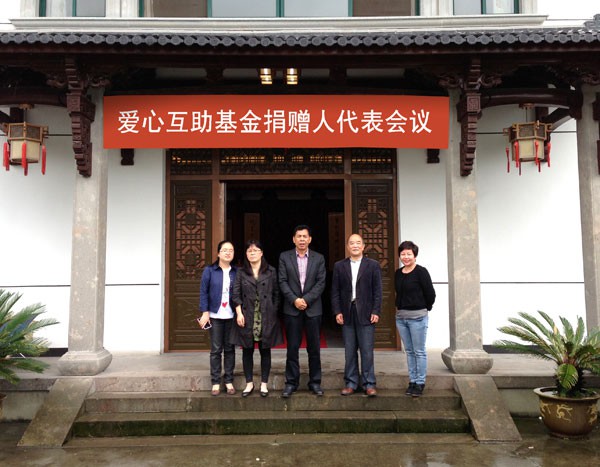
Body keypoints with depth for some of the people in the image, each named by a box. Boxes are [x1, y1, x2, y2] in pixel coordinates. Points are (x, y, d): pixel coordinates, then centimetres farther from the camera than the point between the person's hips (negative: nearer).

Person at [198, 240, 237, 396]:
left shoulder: (236, 272, 4)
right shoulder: (209, 270, 0)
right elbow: (203, 292, -1)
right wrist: (205, 312, -6)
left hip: (231, 316, 2)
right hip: (215, 315, -1)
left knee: (230, 349, 8)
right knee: (216, 350, 4)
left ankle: (229, 381, 18)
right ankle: (215, 382, 13)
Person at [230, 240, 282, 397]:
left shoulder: (271, 271, 3)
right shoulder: (241, 272, 5)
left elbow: (276, 294, 4)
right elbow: (235, 294, 2)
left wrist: (274, 312, -3)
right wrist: (239, 313, -7)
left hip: (266, 318, -1)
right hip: (247, 317, 1)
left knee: (265, 350, 6)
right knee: (247, 350, 7)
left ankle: (264, 384, 17)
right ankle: (249, 383, 20)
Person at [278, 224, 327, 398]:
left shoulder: (319, 258, 5)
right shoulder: (284, 257, 4)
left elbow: (321, 283, -1)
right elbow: (282, 282, -1)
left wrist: (306, 300, -12)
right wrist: (294, 300, -13)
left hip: (313, 308, 1)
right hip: (292, 309, 0)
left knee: (314, 348, 6)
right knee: (292, 348, 3)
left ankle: (315, 382, 16)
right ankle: (291, 382, 13)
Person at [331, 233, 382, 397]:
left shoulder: (373, 265, 4)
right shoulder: (339, 266, 9)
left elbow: (377, 290, 1)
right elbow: (335, 291, 7)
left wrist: (376, 312, -6)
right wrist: (337, 311, -1)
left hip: (366, 313, -2)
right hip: (347, 313, 2)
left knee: (367, 350, -1)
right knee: (349, 351, 7)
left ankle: (369, 384, 8)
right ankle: (351, 383, 16)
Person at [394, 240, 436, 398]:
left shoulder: (421, 272, -10)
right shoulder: (398, 273, 8)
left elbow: (430, 293, -7)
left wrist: (425, 309, 4)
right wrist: (399, 307, 12)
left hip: (417, 316, -6)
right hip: (401, 316, 6)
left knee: (419, 351, 1)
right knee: (409, 351, 12)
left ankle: (420, 383, 9)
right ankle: (412, 381, 20)